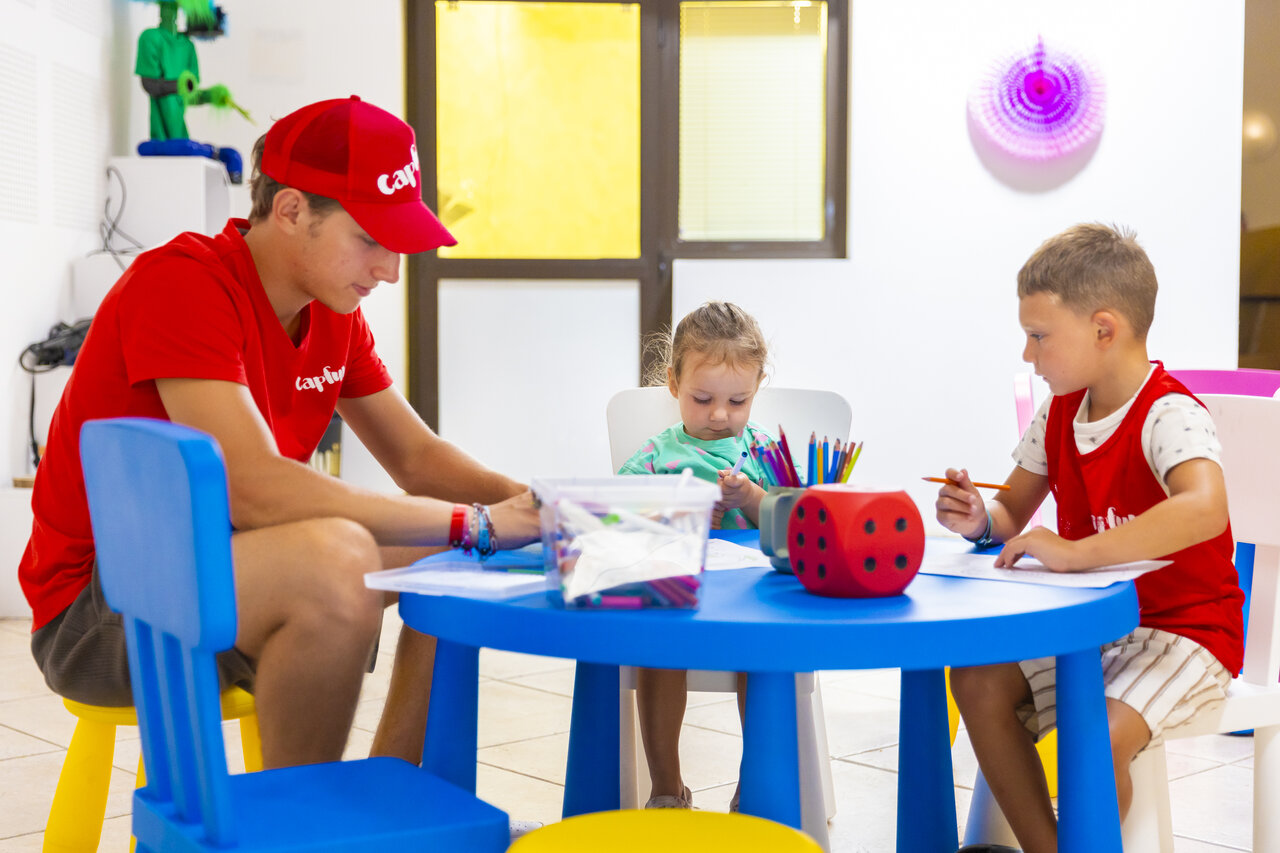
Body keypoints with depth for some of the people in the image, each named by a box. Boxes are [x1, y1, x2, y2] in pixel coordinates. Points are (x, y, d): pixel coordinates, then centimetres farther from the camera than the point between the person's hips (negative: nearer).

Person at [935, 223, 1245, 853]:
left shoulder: (1168, 416, -21)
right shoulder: (1058, 414, 5)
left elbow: (1205, 510, -41)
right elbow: (1014, 514, 15)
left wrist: (1073, 552, -42)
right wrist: (980, 522, -10)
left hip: (1184, 630, -8)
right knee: (977, 680, -10)